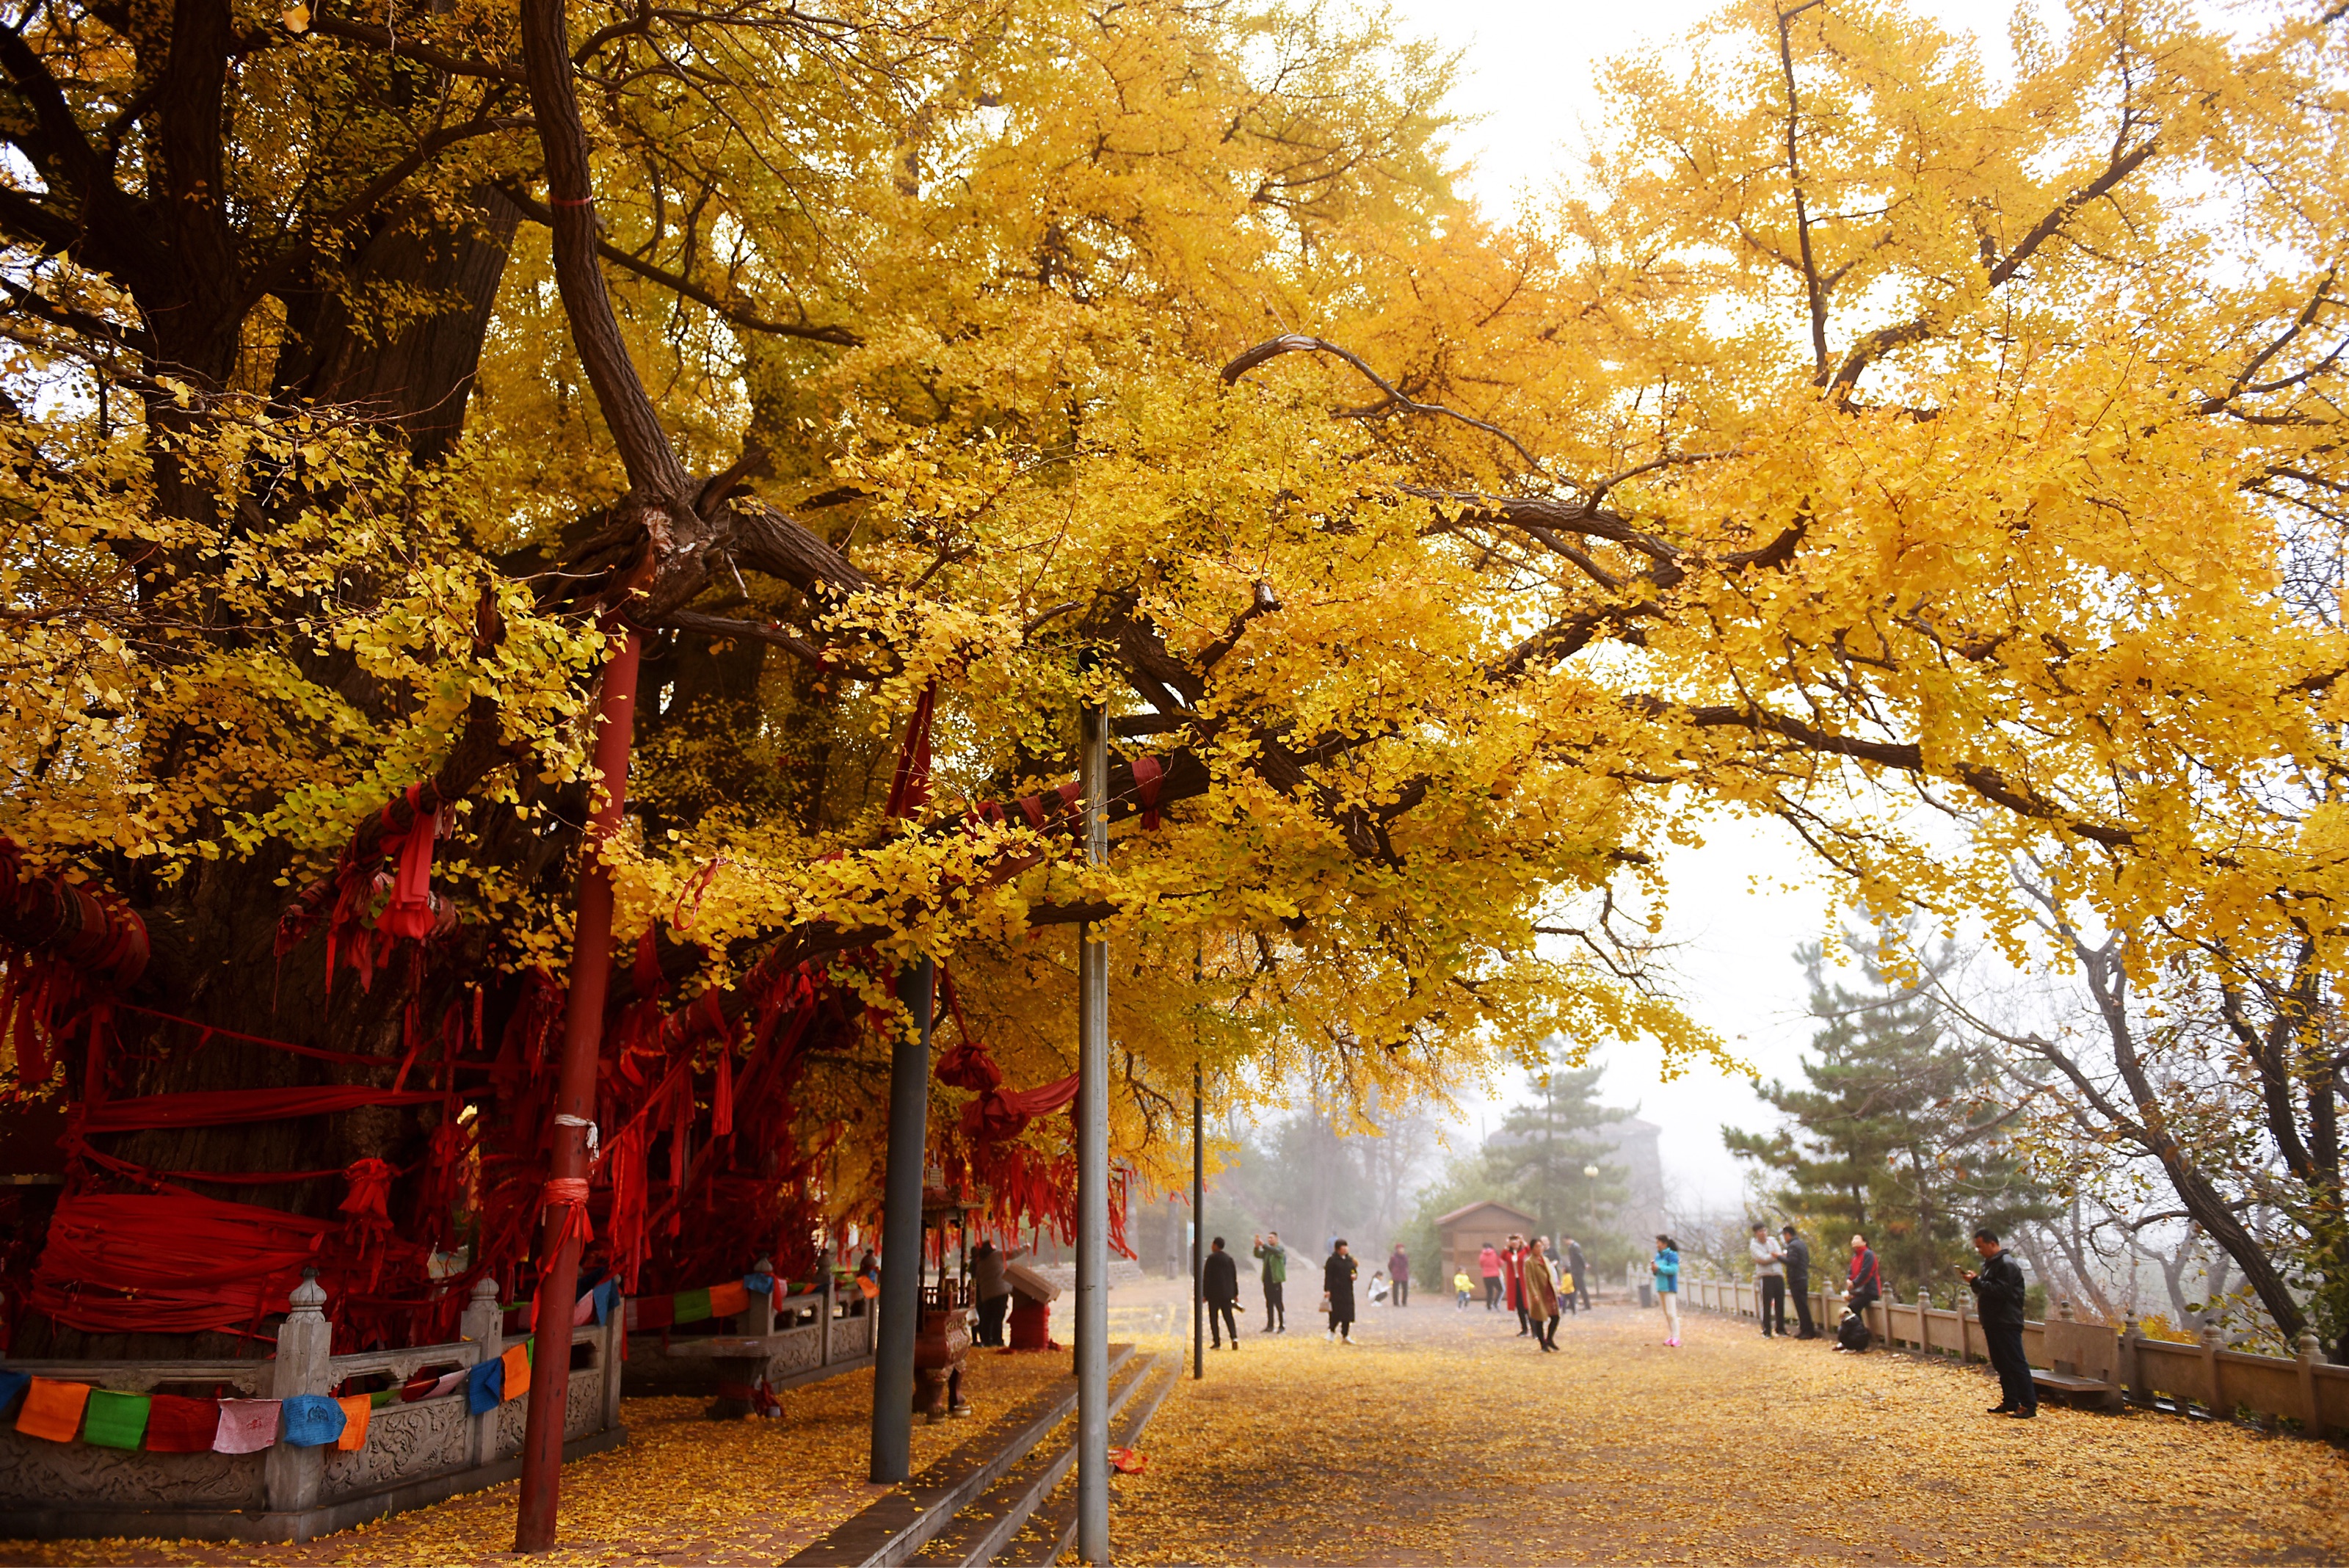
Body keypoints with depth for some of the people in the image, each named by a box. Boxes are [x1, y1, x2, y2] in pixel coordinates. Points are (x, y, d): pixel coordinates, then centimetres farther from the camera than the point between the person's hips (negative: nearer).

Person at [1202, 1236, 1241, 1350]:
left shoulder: (1211, 1258, -9)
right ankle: (1234, 1337, -10)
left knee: (1214, 1318, 3)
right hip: (1227, 1293, 5)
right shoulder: (1229, 1258, 8)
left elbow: (1206, 1277, -10)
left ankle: (1217, 1342, -2)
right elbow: (1234, 1276, 10)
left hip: (1214, 1293, -5)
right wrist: (1235, 1293, 16)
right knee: (1228, 1316, 9)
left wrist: (1204, 1294, -6)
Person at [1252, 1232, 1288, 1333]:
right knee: (1269, 1304, 9)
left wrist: (1263, 1245, -34)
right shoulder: (1266, 1250, 14)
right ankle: (1270, 1326, 13)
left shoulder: (1280, 1249, -3)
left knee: (1278, 1303, -7)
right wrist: (1257, 1246, -19)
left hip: (1276, 1280, -6)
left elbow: (1275, 1251, -24)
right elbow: (1258, 1255, 0)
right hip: (1267, 1280, 6)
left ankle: (1282, 1326, -4)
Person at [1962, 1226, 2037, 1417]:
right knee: (2002, 1365, 13)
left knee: (2016, 1364, -8)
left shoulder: (2007, 1264, -15)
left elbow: (2001, 1291, -25)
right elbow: (1987, 1289, 22)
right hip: (1994, 1322, 10)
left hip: (2007, 1323, -10)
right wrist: (1974, 1280, 2)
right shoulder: (1990, 1263, 16)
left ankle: (2029, 1405, -4)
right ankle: (2010, 1402, 19)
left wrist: (1977, 1282, -21)